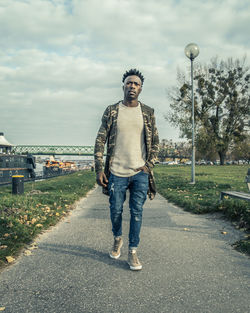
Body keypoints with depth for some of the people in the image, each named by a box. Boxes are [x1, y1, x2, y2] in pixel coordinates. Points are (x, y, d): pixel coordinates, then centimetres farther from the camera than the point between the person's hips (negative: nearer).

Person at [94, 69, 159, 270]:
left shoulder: (148, 113, 5)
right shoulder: (111, 111, 2)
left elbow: (155, 142, 10)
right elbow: (100, 141, 2)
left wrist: (149, 165, -2)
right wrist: (99, 169, -4)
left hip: (140, 172, 0)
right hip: (117, 172, 0)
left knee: (137, 212, 3)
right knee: (116, 211, 10)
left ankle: (133, 252, 15)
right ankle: (117, 239, 38)